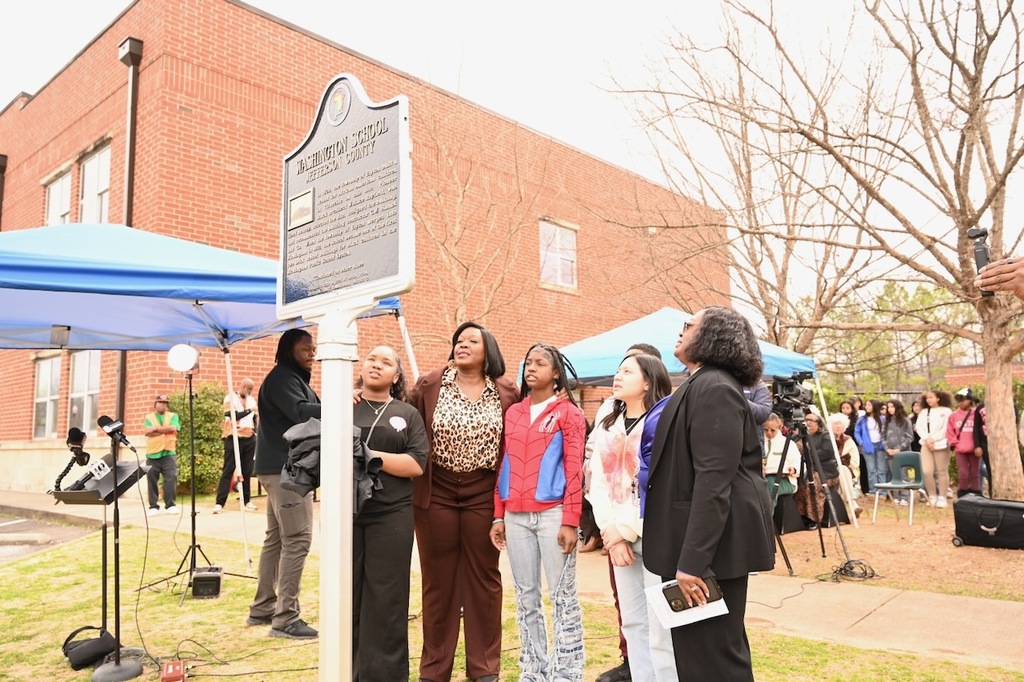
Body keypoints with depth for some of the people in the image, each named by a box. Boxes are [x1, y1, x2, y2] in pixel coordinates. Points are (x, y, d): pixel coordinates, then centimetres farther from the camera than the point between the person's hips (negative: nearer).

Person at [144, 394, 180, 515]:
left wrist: (156, 429, -6)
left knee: (171, 478, -9)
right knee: (152, 480, 3)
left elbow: (173, 428, -8)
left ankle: (170, 505, -3)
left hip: (169, 453, -1)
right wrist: (165, 430, -10)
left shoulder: (173, 416, 12)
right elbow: (149, 432, -6)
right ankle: (153, 506, 11)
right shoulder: (148, 417, 11)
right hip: (152, 454, 1)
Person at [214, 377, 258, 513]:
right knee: (228, 470, -5)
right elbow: (233, 416, -17)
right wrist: (249, 410, -20)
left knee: (247, 471, 6)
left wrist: (257, 436, 12)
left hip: (249, 439, 5)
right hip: (233, 438, -5)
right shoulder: (230, 398, -3)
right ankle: (219, 503, -4)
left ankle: (247, 500, 13)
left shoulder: (252, 400, 14)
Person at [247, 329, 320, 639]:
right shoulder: (282, 378, -11)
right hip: (285, 468, -11)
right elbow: (301, 413, -27)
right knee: (297, 539, -11)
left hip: (286, 467, 11)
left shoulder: (297, 379, 21)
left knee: (277, 538, 15)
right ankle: (285, 618, -7)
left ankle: (262, 608, 24)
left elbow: (309, 419, 18)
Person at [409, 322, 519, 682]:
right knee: (438, 579, 11)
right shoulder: (428, 385, -2)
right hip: (436, 493, 0)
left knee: (484, 578, 11)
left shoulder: (507, 393, -1)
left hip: (484, 495, 0)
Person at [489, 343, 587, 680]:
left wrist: (570, 521, -12)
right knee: (526, 597, 11)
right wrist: (498, 515, 9)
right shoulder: (513, 413, 13)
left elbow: (574, 469, -6)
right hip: (516, 517, 5)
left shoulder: (568, 412, 0)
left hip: (552, 513, -5)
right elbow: (505, 466, 13)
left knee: (562, 595, 2)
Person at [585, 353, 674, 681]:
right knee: (633, 623, 12)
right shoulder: (606, 426, 14)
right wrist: (611, 532, -3)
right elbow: (598, 483, 9)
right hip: (618, 536, 6)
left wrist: (626, 529, -9)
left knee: (660, 630, -4)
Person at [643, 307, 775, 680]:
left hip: (713, 541, -11)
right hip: (703, 535, 11)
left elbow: (714, 480, -25)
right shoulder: (702, 385, 14)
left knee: (709, 652, 0)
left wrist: (692, 561, -26)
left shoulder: (713, 388, -18)